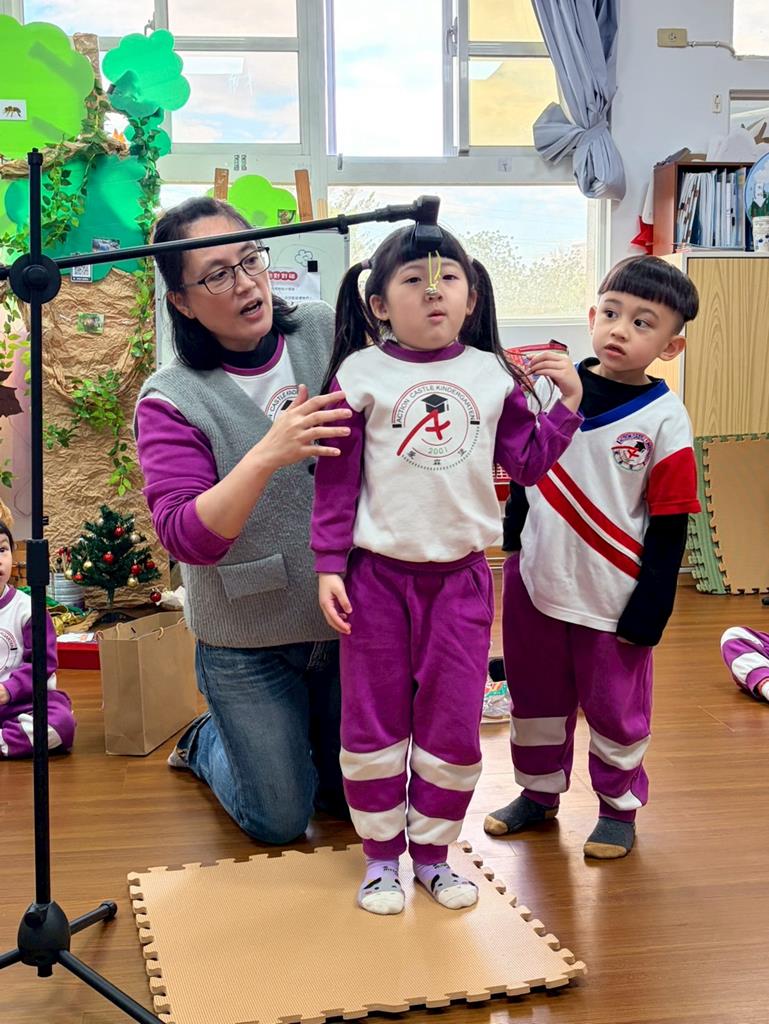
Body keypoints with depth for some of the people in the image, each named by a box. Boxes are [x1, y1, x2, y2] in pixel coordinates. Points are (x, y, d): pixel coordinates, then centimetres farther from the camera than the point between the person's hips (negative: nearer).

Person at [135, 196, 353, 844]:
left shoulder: (330, 331, -8)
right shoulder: (172, 400, -13)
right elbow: (187, 537, -24)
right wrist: (267, 455, -37)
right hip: (248, 640, -2)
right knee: (280, 822, 11)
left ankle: (298, 732, 47)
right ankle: (206, 742, 39)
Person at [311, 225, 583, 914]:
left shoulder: (492, 375, 3)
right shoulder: (361, 375, -5)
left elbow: (529, 463, 10)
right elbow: (336, 478, -4)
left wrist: (568, 401, 0)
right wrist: (329, 566, -7)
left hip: (462, 574, 2)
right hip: (377, 573, -2)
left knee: (454, 725, 8)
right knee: (374, 721, 9)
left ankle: (433, 852, 28)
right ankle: (382, 856, 26)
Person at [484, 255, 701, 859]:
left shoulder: (664, 421, -12)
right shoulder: (551, 385, -2)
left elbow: (669, 529, -10)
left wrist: (648, 615, -10)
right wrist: (512, 540, 11)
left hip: (611, 600, -4)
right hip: (534, 583, 4)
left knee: (616, 709, 11)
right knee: (535, 697, 18)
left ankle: (618, 809, 33)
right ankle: (539, 793, 39)